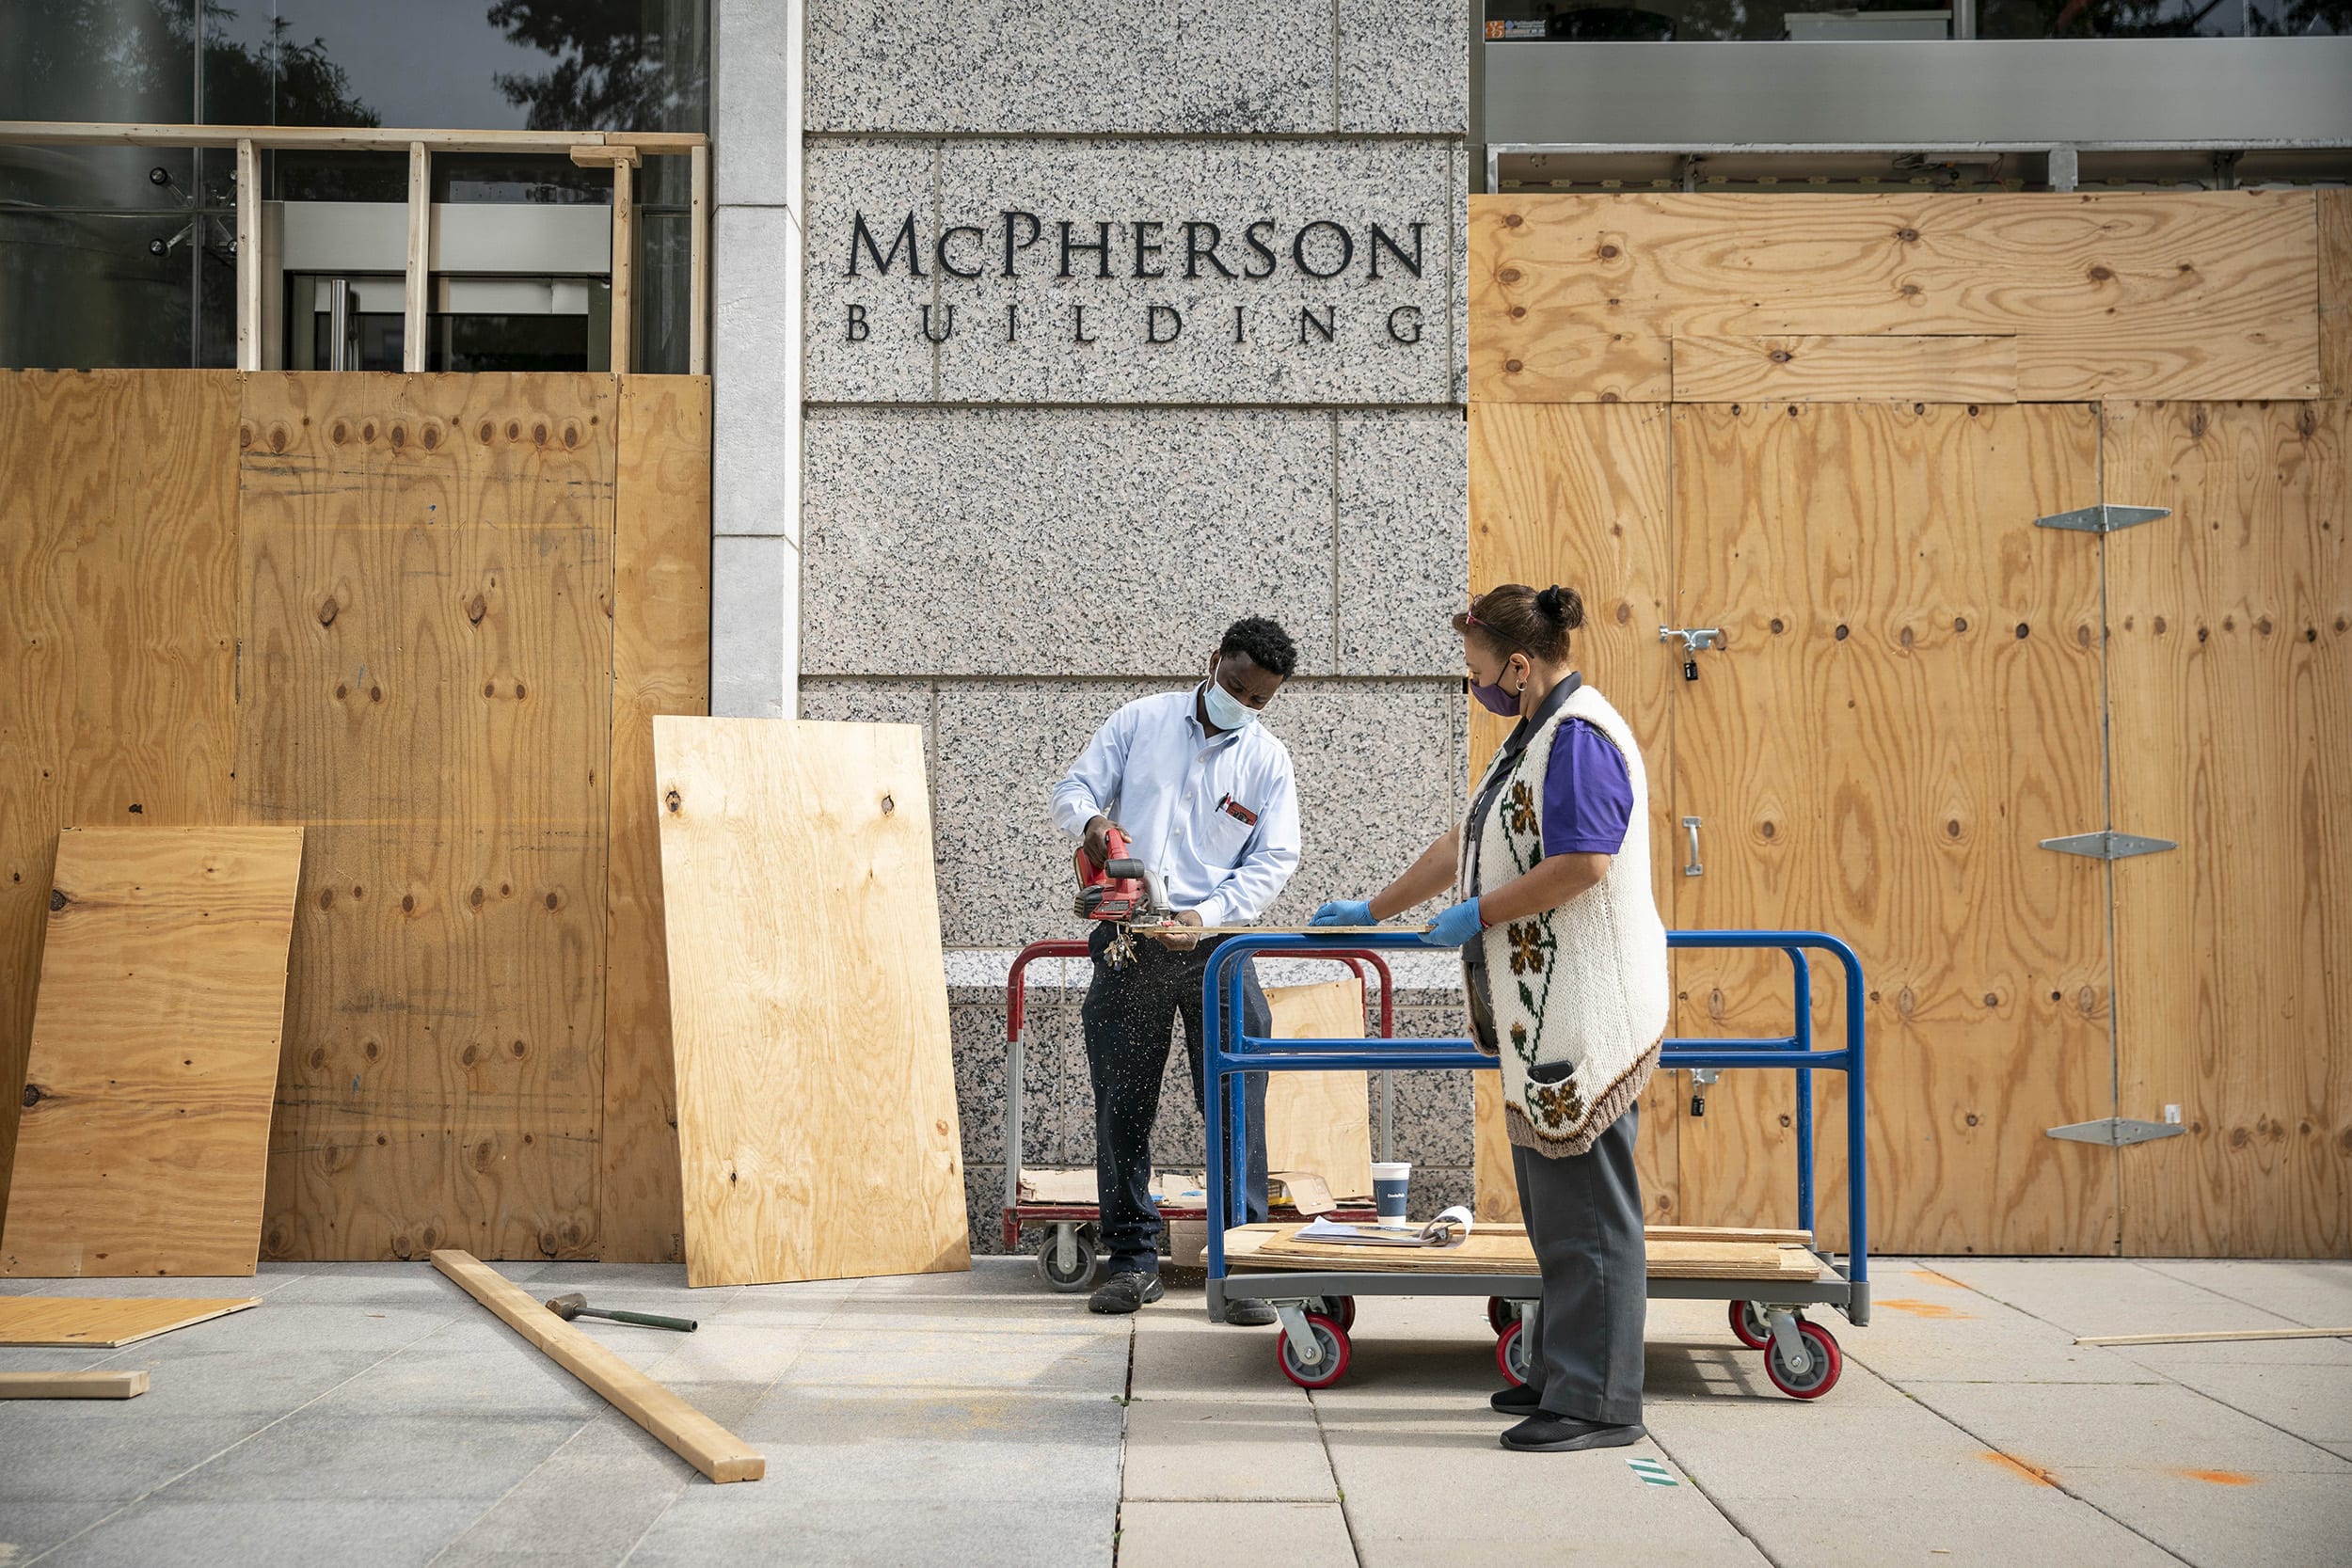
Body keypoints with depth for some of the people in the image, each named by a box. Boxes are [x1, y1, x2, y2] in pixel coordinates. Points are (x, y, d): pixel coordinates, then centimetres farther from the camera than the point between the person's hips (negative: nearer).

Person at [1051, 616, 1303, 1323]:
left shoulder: (1269, 760, 5)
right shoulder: (1140, 720, 6)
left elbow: (1273, 860, 0)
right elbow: (1073, 788, 6)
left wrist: (1206, 916, -14)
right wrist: (1090, 819, -18)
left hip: (1215, 946, 0)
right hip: (1129, 945, 1)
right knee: (1122, 1105, 4)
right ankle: (1134, 1261, 14)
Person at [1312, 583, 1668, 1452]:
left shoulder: (1580, 736, -13)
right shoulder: (1534, 736, 20)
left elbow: (1584, 863, -24)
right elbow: (1464, 846, 28)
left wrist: (1476, 916, -13)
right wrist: (1371, 910, 32)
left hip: (1587, 1012, -11)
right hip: (1542, 1014, 11)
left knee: (1587, 1208, -7)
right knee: (1553, 1204, 14)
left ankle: (1596, 1402, -2)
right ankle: (1560, 1373, 22)